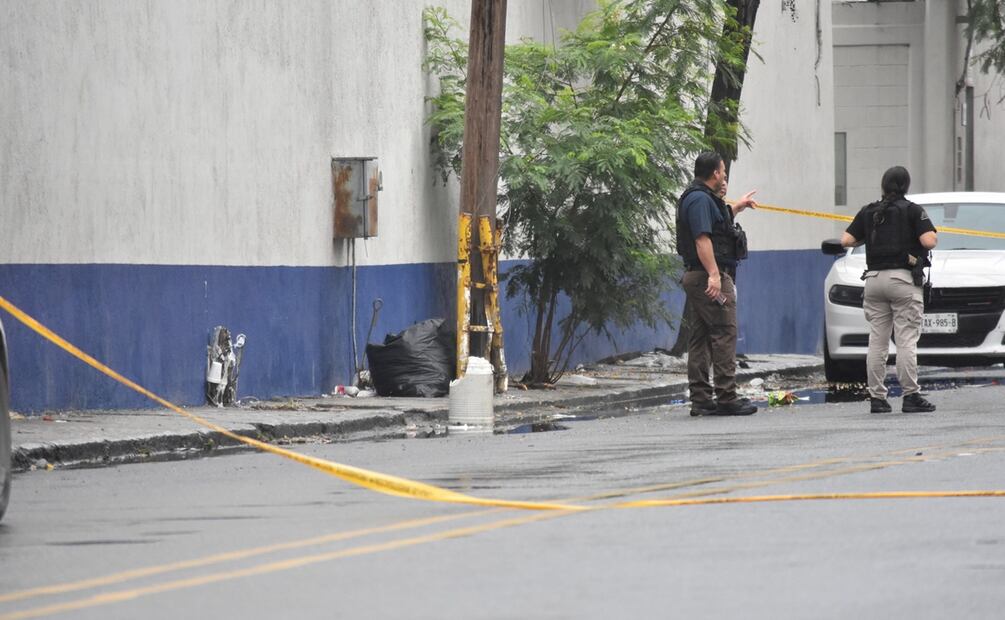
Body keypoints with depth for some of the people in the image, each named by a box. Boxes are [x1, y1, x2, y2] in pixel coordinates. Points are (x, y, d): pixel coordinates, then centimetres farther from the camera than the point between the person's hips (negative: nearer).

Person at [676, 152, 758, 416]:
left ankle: (700, 399, 9)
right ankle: (726, 398, -13)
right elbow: (702, 238, -24)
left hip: (694, 276, 11)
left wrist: (736, 208, 47)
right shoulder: (701, 199, -14)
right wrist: (714, 274, -30)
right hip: (710, 276, -11)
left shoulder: (698, 198, 19)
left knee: (699, 339, 9)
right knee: (724, 335, -10)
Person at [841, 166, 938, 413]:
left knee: (877, 342, 5)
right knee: (906, 340, -5)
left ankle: (877, 398, 4)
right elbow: (929, 241, -14)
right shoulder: (912, 211, -4)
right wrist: (932, 234, 8)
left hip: (874, 279, 4)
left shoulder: (868, 212, 9)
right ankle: (911, 397, -9)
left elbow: (846, 240, 6)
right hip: (903, 280, -4)